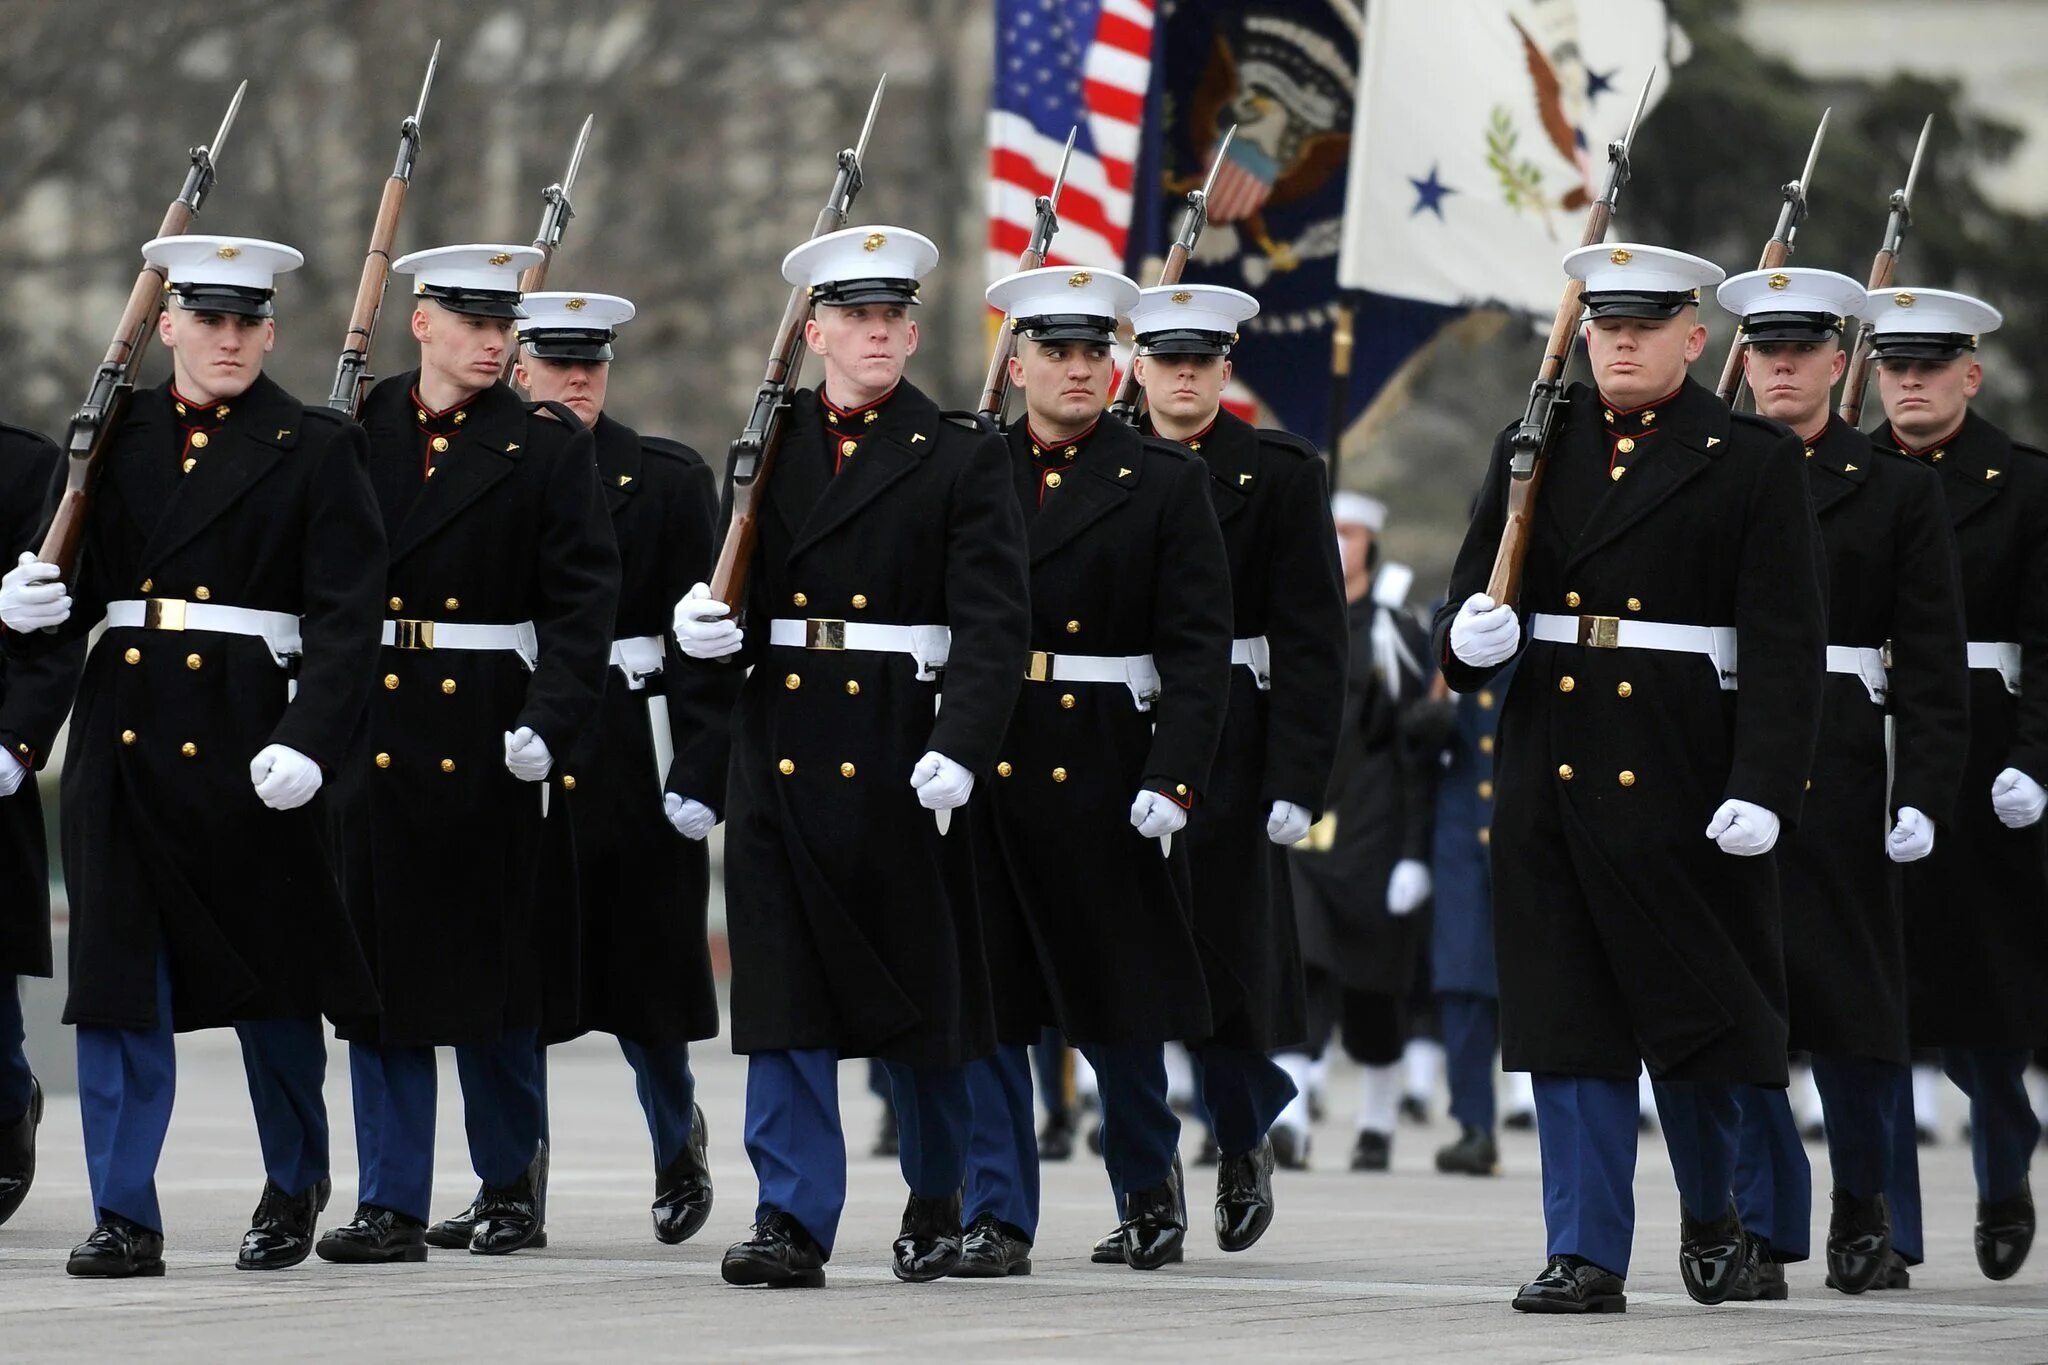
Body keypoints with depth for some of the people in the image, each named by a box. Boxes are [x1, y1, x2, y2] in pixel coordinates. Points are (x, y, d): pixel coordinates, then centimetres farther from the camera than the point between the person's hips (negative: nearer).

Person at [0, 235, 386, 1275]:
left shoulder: (315, 450, 0)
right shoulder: (116, 439, 11)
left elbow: (346, 616, -7)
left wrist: (309, 743, -19)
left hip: (248, 745, -3)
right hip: (125, 738, 3)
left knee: (273, 976, 9)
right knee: (118, 979, -2)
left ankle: (295, 1185, 29)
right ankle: (125, 1217, 0)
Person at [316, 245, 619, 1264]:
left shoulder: (548, 447, 0)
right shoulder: (354, 435, 7)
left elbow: (584, 598, -5)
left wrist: (548, 723, -16)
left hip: (487, 739, -2)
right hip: (371, 731, 2)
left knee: (493, 969, 5)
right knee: (379, 968, 1)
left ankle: (511, 1183, 22)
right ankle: (391, 1205, 4)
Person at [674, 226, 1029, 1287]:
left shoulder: (959, 460, -1)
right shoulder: (766, 449, 11)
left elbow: (992, 626, -9)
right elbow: (741, 596, 15)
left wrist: (958, 750, -22)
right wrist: (706, 628, -9)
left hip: (900, 756, -2)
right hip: (780, 752, 3)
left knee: (920, 990, 8)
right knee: (784, 997, -2)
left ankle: (936, 1200, 26)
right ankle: (794, 1220, -2)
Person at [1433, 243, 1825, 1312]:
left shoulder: (1754, 463, -1)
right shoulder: (1532, 452, 11)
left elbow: (1784, 643, -6)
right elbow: (1474, 592, 12)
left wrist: (1762, 788, -15)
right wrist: (1469, 635, -13)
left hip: (1683, 778, -3)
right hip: (1551, 773, 3)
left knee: (1697, 1012, 4)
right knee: (1569, 1022, 2)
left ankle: (1714, 1213, 26)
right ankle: (1586, 1254, 4)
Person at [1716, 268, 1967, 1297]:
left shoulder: (1895, 487, 5)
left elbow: (1933, 659, 1)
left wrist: (1925, 792, -8)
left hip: (1841, 769, -1)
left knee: (1850, 986, 3)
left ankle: (1868, 1203, 23)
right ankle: (1761, 1229, 0)